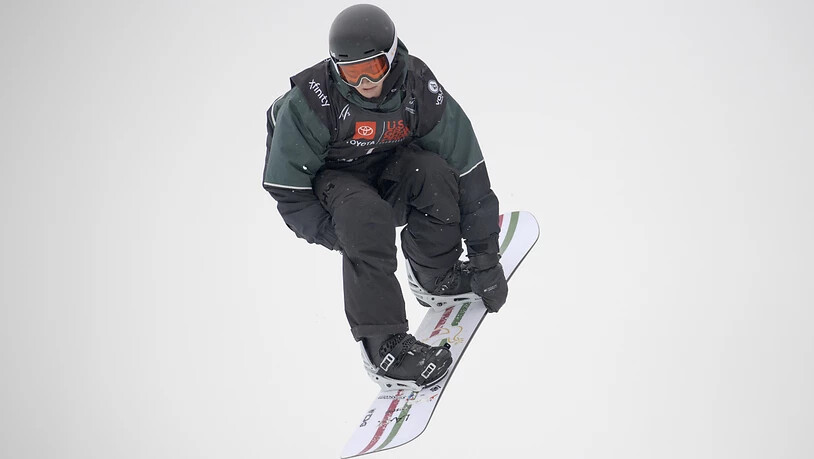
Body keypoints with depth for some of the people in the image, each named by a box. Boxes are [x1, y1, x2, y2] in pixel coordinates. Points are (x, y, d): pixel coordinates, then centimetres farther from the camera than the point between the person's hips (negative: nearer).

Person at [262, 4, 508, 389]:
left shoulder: (420, 90, -22)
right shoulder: (311, 101, -29)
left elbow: (468, 172, -17)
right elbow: (286, 189, -22)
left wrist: (485, 257, -15)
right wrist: (342, 237, -29)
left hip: (388, 168, 3)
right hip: (328, 180, -3)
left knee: (433, 172, -29)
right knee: (366, 215, -36)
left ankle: (438, 273, -4)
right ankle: (381, 343, -27)